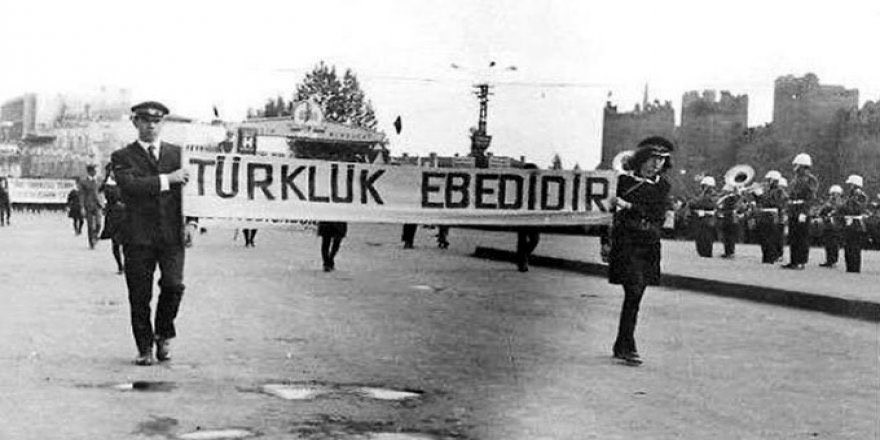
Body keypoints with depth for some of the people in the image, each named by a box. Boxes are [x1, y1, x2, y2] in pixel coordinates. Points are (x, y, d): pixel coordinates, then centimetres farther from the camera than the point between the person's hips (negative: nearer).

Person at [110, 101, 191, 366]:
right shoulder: (122, 157, 6)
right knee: (139, 296, 1)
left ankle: (163, 334, 12)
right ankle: (144, 348, 15)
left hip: (172, 233, 1)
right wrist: (167, 179, -17)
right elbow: (129, 185, -13)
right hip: (138, 236, -1)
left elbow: (187, 188, 14)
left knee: (173, 285, -14)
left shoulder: (177, 153, 15)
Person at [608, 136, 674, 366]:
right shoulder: (625, 180, 1)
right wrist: (609, 243, 3)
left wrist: (628, 206, -16)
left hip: (649, 246, 4)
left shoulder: (663, 186, 8)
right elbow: (615, 213, 5)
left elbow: (659, 215, -6)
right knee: (633, 291, -14)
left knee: (635, 295, 7)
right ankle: (628, 348, -12)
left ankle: (621, 346, 18)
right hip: (626, 243, -4)